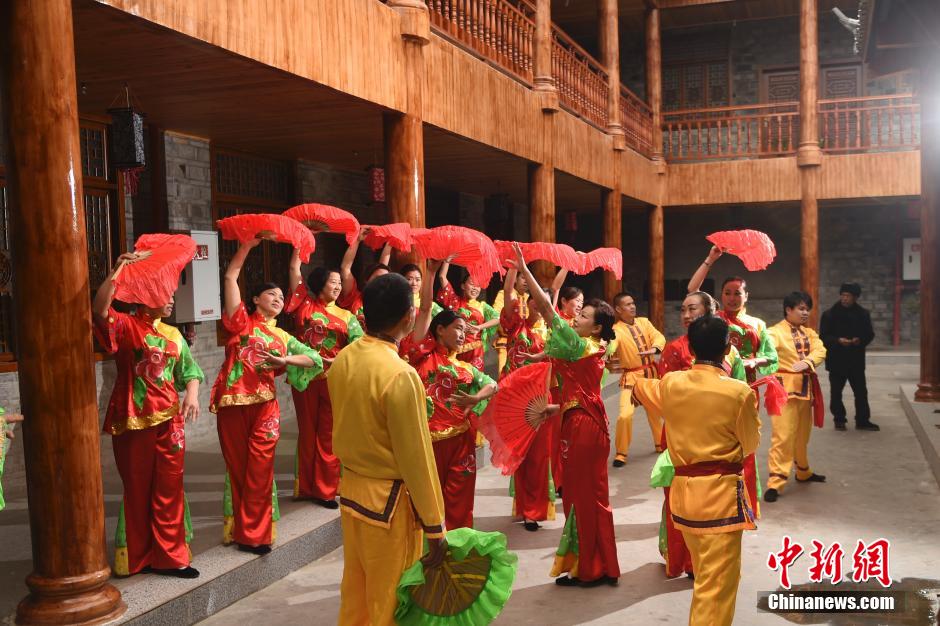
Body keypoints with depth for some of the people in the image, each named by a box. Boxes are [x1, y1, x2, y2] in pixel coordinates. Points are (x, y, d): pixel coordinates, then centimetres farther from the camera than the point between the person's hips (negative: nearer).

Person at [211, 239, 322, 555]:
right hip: (232, 401, -2)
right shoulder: (241, 322, 8)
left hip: (265, 404, 2)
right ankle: (239, 528, 19)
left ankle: (254, 533, 8)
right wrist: (248, 244, 0)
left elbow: (314, 358, 9)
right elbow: (230, 277, 1)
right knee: (237, 467, 7)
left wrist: (283, 360, -6)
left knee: (259, 470, -1)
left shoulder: (282, 337, 16)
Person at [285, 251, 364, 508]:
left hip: (333, 379, 1)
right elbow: (294, 268, 0)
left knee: (328, 435, 4)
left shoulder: (345, 316, 7)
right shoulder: (305, 304, 4)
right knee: (307, 432, 9)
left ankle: (325, 489, 12)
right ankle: (305, 487, 18)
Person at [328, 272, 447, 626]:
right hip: (388, 501, -7)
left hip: (350, 489, 7)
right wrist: (435, 527, -12)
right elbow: (416, 458, -20)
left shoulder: (343, 360, -1)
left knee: (354, 592, 20)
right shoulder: (400, 375, -24)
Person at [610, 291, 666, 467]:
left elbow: (659, 337, -8)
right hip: (631, 377, -4)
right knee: (625, 415, -17)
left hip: (651, 373, 5)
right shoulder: (616, 330, -11)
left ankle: (660, 444, 41)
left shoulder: (644, 322, 3)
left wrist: (654, 349, -30)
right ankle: (621, 452, 0)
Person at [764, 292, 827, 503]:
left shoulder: (809, 333, 13)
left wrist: (807, 362, -25)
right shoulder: (775, 332, -9)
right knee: (783, 435, -11)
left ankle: (803, 472, 38)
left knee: (802, 435, 20)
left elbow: (820, 350, -4)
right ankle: (775, 482, -9)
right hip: (785, 388, -7)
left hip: (805, 387, 7)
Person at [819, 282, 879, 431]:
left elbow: (869, 334, 8)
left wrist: (860, 340, -13)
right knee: (836, 392, 4)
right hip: (836, 359, -2)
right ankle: (839, 420, 16)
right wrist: (838, 340, -22)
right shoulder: (829, 314, -3)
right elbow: (823, 336, -5)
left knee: (861, 391, 5)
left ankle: (862, 420, 15)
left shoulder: (863, 314, 5)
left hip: (856, 359, 2)